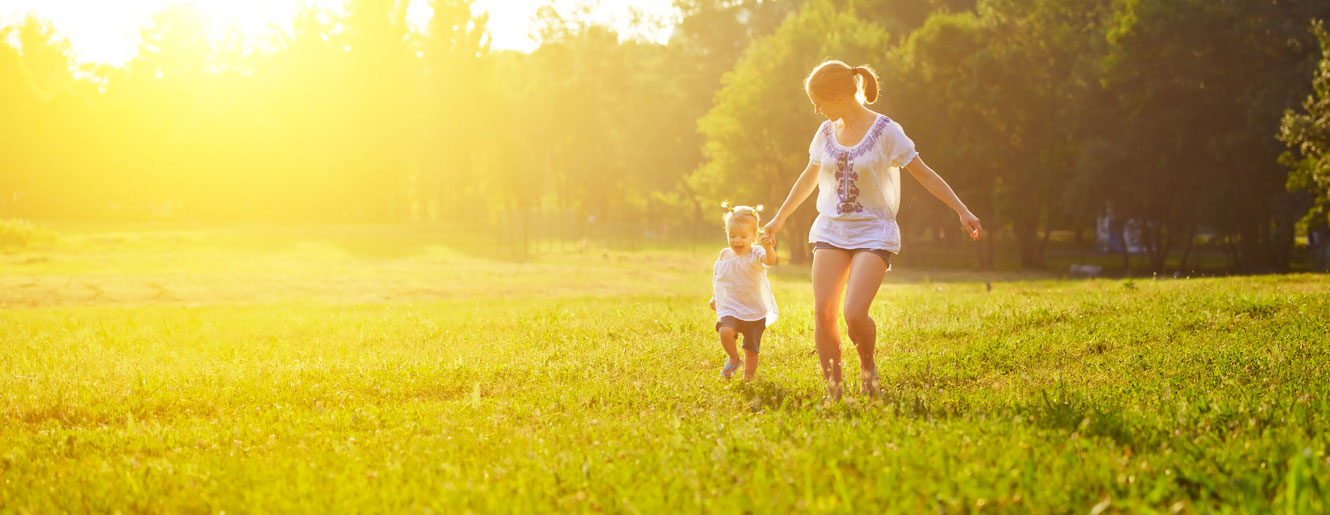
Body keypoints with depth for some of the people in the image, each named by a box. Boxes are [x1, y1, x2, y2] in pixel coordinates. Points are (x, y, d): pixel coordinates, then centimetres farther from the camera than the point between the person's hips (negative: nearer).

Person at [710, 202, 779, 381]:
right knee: (725, 332, -28)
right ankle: (733, 358, 0)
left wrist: (768, 247, -54)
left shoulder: (756, 254, -10)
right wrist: (714, 296, 21)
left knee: (751, 351, 4)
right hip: (729, 309, 2)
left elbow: (770, 260, -34)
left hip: (755, 313, -2)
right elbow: (716, 276, 23)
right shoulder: (724, 255, 4)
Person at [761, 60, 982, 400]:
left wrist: (961, 210, -12)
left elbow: (924, 174, -6)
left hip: (874, 232, -5)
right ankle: (833, 391, 0)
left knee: (855, 313, -20)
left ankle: (867, 366, 10)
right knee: (823, 311, -10)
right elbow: (808, 179, 22)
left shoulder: (885, 132, -9)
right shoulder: (826, 133, 7)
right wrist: (779, 219, 30)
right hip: (831, 230, 5)